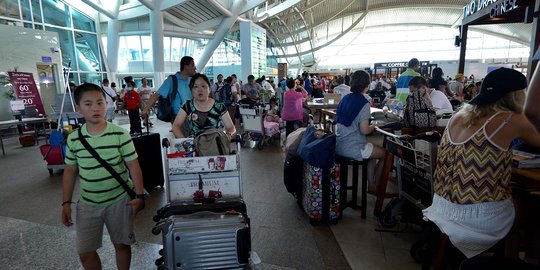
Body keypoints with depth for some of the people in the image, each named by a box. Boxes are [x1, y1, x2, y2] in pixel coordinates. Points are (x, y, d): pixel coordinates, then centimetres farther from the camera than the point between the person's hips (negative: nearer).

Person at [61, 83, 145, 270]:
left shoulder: (120, 134, -13)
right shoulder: (73, 139, -3)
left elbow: (133, 165, -10)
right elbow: (70, 171, 7)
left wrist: (140, 195, -14)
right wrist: (66, 203, 5)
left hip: (120, 200, -2)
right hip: (87, 204, 3)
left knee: (121, 245, 13)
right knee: (85, 252, 12)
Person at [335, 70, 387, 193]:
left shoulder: (345, 99, 7)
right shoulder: (364, 103, -16)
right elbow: (364, 130, -21)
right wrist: (372, 127, 2)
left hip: (339, 146, 8)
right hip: (353, 149, -8)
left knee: (374, 150, 29)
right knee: (385, 153, 17)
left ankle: (371, 185, 31)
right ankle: (376, 186, 32)